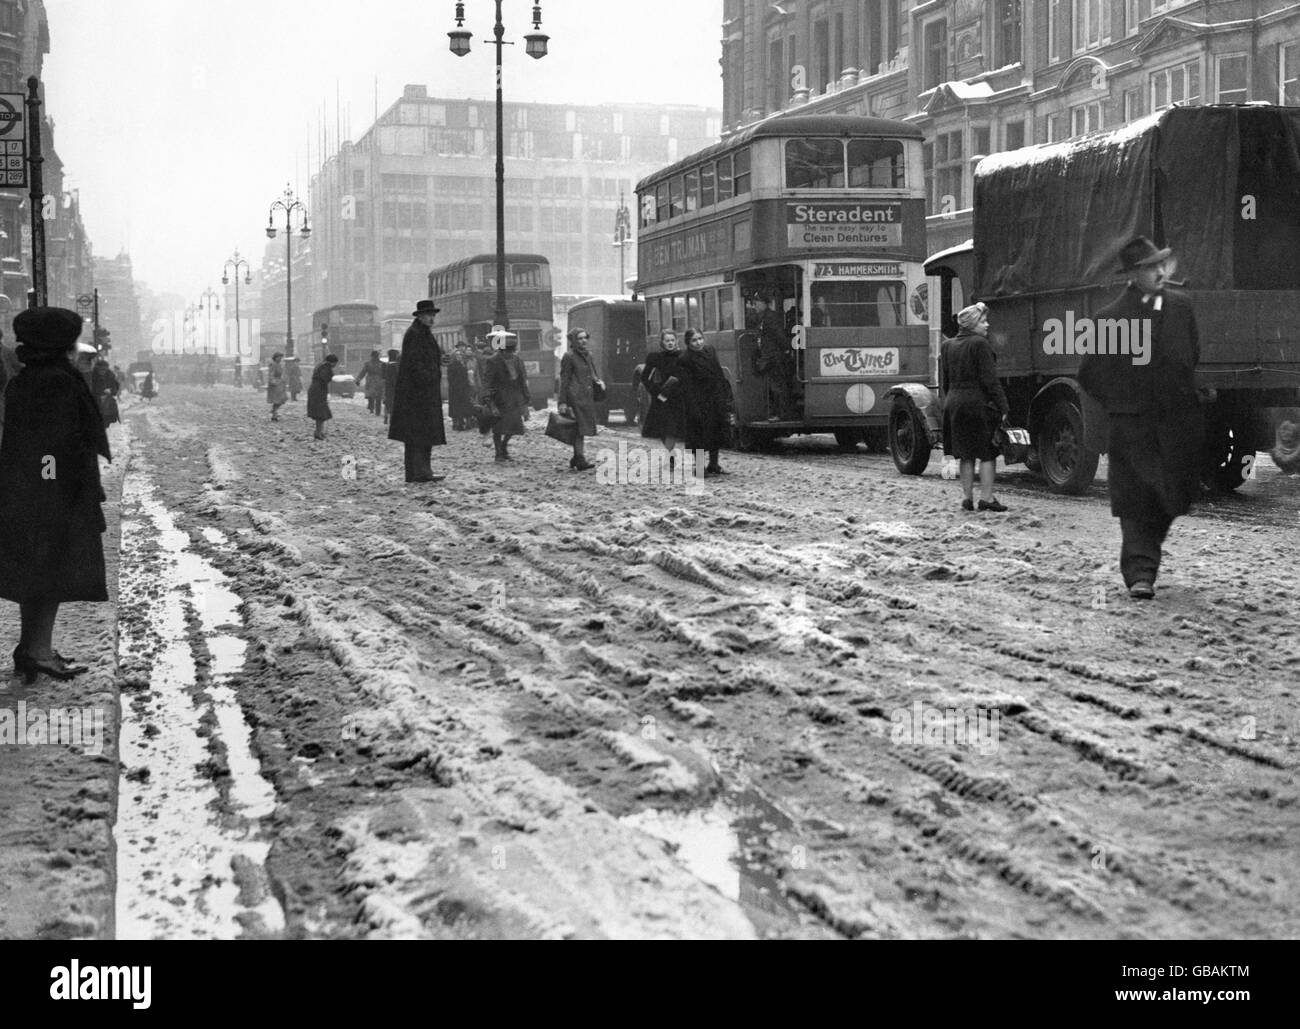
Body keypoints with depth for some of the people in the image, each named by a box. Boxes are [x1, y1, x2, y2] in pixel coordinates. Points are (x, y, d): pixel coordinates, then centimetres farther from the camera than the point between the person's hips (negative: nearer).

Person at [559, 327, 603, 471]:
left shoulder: (587, 355, 16)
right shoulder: (569, 356, -6)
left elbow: (592, 374, 29)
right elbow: (564, 380, -8)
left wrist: (598, 381, 5)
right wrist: (562, 402, -12)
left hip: (587, 397, 8)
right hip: (576, 397, -8)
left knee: (583, 429, 11)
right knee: (579, 429, -10)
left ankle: (576, 459, 20)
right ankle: (580, 460, -10)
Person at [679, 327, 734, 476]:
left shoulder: (710, 351, 6)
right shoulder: (685, 360, -12)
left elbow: (719, 374, 12)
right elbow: (687, 387, -14)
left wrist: (726, 399, 9)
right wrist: (693, 409, -20)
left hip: (716, 399, 6)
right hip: (700, 401, -6)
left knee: (717, 433, 10)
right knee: (700, 433, -2)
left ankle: (713, 465, 20)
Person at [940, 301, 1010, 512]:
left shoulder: (947, 346, 11)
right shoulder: (979, 345, -11)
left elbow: (944, 382, 14)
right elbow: (990, 380, -14)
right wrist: (1003, 407, -12)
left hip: (955, 405, 7)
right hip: (980, 404, -7)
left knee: (966, 455, 12)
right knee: (987, 454, 0)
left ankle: (967, 497, 12)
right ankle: (986, 497, -3)